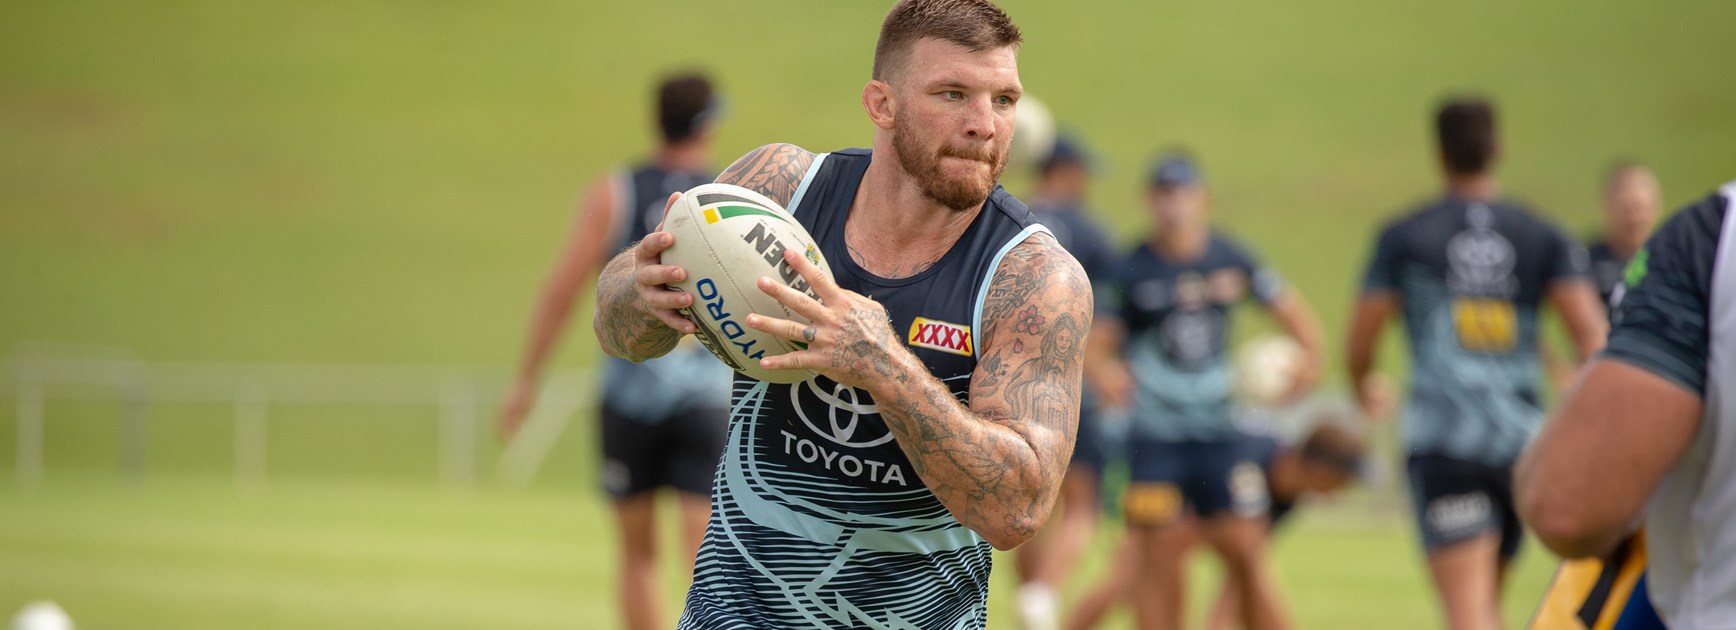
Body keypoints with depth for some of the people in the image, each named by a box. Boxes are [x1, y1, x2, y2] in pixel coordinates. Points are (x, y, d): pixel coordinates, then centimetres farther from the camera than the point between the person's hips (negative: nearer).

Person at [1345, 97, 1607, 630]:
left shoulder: (1402, 237, 2)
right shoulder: (1543, 237, 8)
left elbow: (1361, 341, 7)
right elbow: (1592, 334, -4)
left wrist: (1361, 387, 29)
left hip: (1443, 444, -4)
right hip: (1522, 441, 4)